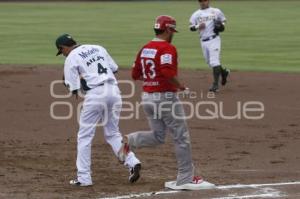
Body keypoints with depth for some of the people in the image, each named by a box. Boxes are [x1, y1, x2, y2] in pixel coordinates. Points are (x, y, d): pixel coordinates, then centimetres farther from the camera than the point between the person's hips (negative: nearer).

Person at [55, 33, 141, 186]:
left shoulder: (71, 58, 0)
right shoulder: (98, 48, 18)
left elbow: (73, 88, -3)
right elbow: (114, 68, 20)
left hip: (95, 94, -6)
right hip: (114, 90, 6)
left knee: (85, 136, 6)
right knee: (113, 134, 19)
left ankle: (83, 178, 5)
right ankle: (132, 162, 1)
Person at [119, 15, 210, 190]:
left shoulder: (144, 49, 9)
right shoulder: (168, 48, -15)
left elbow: (135, 74, 14)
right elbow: (168, 72, -29)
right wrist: (180, 86, -13)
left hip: (147, 97, 8)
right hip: (166, 97, -8)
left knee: (158, 137, 19)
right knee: (181, 138, 4)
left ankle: (130, 140, -7)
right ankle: (185, 179, 7)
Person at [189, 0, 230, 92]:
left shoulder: (216, 11, 3)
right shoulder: (196, 14, 8)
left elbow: (223, 20, 16)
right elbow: (191, 27, 5)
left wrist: (221, 26, -5)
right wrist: (198, 26, -16)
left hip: (214, 39, -4)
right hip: (203, 42, 4)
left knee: (214, 61, -13)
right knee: (209, 62, 13)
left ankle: (215, 84, -12)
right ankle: (223, 72, 40)